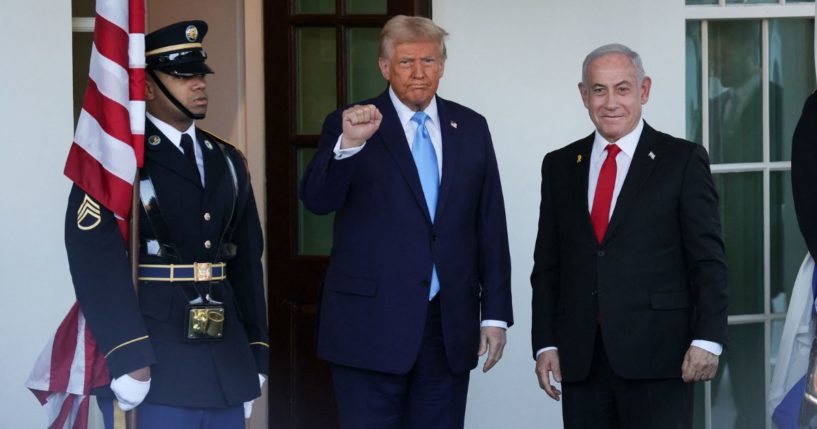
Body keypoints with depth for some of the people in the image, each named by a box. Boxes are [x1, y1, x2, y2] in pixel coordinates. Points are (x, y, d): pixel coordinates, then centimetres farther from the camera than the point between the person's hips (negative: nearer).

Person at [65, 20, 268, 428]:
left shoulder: (227, 161, 16)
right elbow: (96, 258, -17)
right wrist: (127, 358, -24)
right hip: (151, 366, -6)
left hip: (225, 367, 6)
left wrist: (255, 353, 12)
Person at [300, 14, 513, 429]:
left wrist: (495, 313, 6)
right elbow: (317, 200, -16)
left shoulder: (471, 128, 9)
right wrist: (348, 145, -34)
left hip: (451, 327, 3)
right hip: (371, 326, -3)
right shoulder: (350, 125, -1)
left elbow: (490, 226, 10)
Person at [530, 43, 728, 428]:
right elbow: (547, 264, 13)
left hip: (657, 355, -3)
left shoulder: (683, 160, 2)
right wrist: (545, 343, 5)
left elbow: (708, 260, -2)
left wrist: (707, 340, -11)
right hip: (581, 360, 3)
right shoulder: (559, 166, 13)